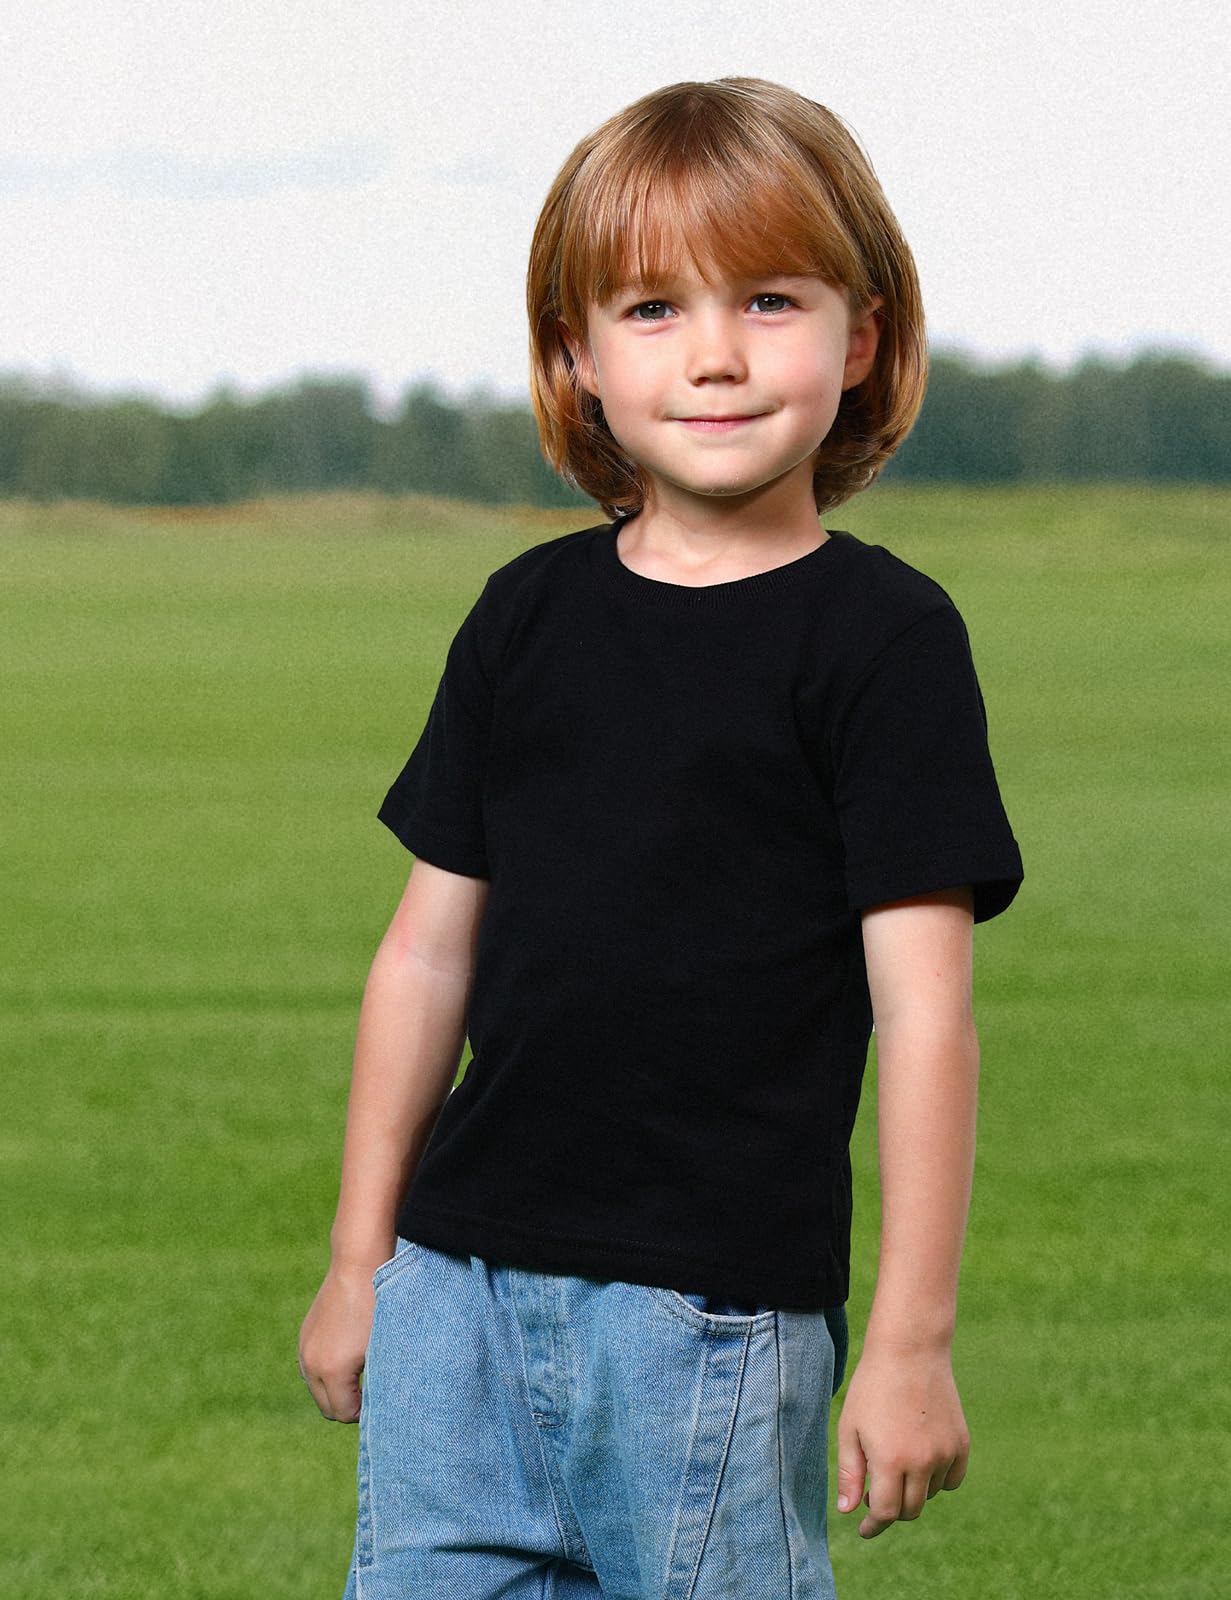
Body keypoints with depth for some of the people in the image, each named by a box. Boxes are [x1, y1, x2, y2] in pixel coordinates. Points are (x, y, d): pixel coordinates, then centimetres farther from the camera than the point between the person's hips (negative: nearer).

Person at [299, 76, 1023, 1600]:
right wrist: (361, 1257, 16)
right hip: (462, 1283, 5)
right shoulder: (527, 616, 10)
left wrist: (911, 1341, -10)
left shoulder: (882, 635, -5)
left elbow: (922, 1006, -7)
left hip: (714, 1308, -5)